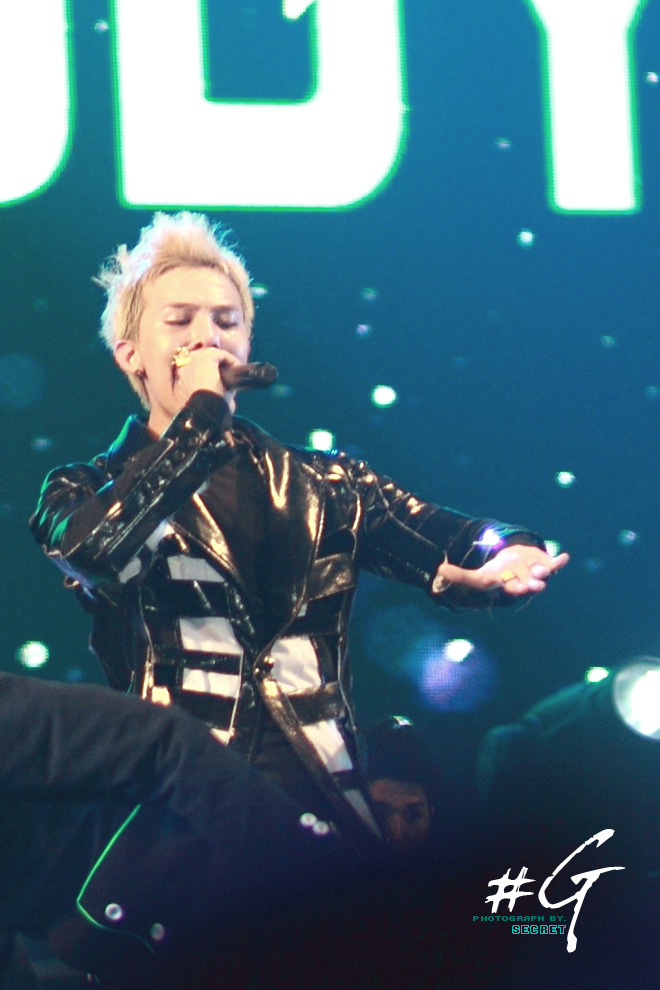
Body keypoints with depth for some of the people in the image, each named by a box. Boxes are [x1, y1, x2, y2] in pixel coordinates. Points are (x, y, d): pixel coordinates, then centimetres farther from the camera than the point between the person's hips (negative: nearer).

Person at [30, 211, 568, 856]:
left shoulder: (320, 485, 19)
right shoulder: (83, 491, 12)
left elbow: (446, 545, 2)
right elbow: (97, 553, -13)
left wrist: (502, 558, -22)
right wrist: (200, 413, -6)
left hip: (326, 800, 3)